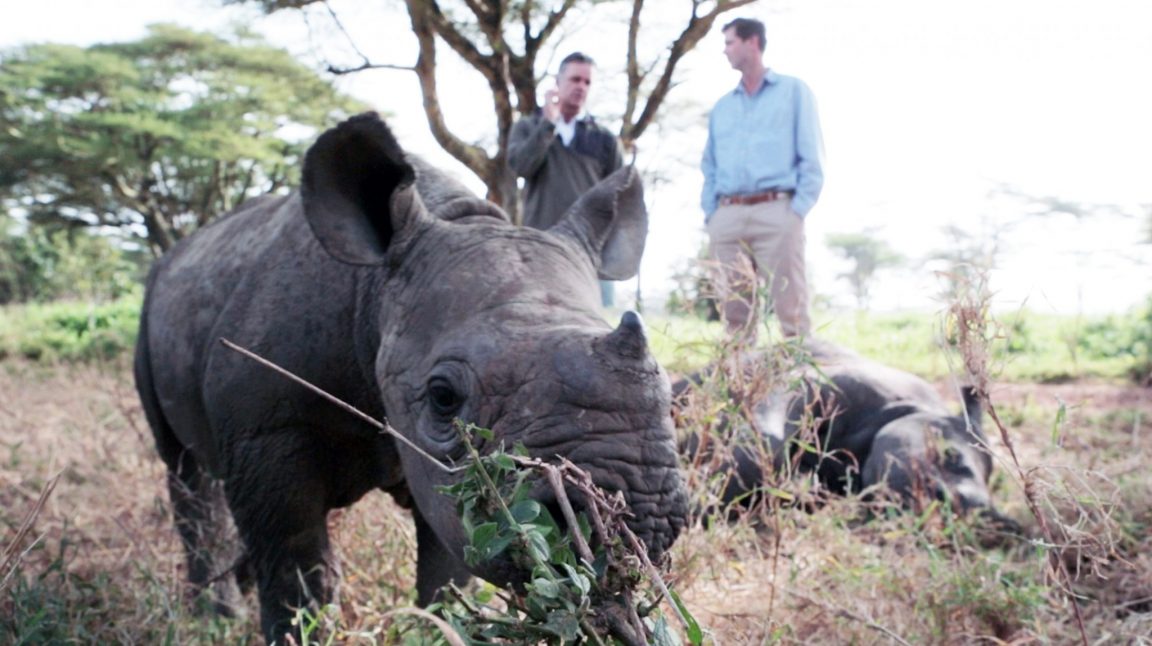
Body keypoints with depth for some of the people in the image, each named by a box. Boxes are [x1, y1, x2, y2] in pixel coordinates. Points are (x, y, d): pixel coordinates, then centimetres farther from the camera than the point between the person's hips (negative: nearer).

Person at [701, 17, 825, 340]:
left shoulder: (794, 91, 10)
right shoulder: (721, 107, 22)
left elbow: (812, 157, 2)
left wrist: (798, 210, -9)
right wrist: (710, 214, 6)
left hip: (776, 212, -4)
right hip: (727, 217, 4)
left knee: (790, 309, -9)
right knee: (735, 312, 2)